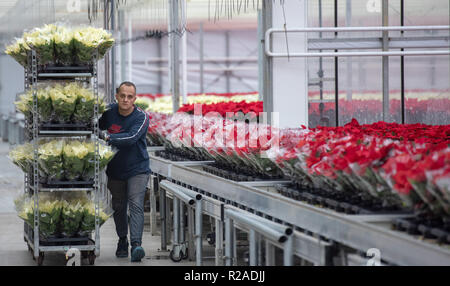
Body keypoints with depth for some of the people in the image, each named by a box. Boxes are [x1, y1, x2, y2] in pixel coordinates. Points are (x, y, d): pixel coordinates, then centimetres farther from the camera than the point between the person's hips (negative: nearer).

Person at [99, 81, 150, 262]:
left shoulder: (141, 117, -16)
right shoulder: (109, 112, -4)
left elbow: (131, 138, -31)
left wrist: (108, 137, -35)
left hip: (137, 168, -4)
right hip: (115, 169, 4)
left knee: (136, 205, -16)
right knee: (118, 207, 13)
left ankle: (136, 244, -24)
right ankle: (122, 241, 30)